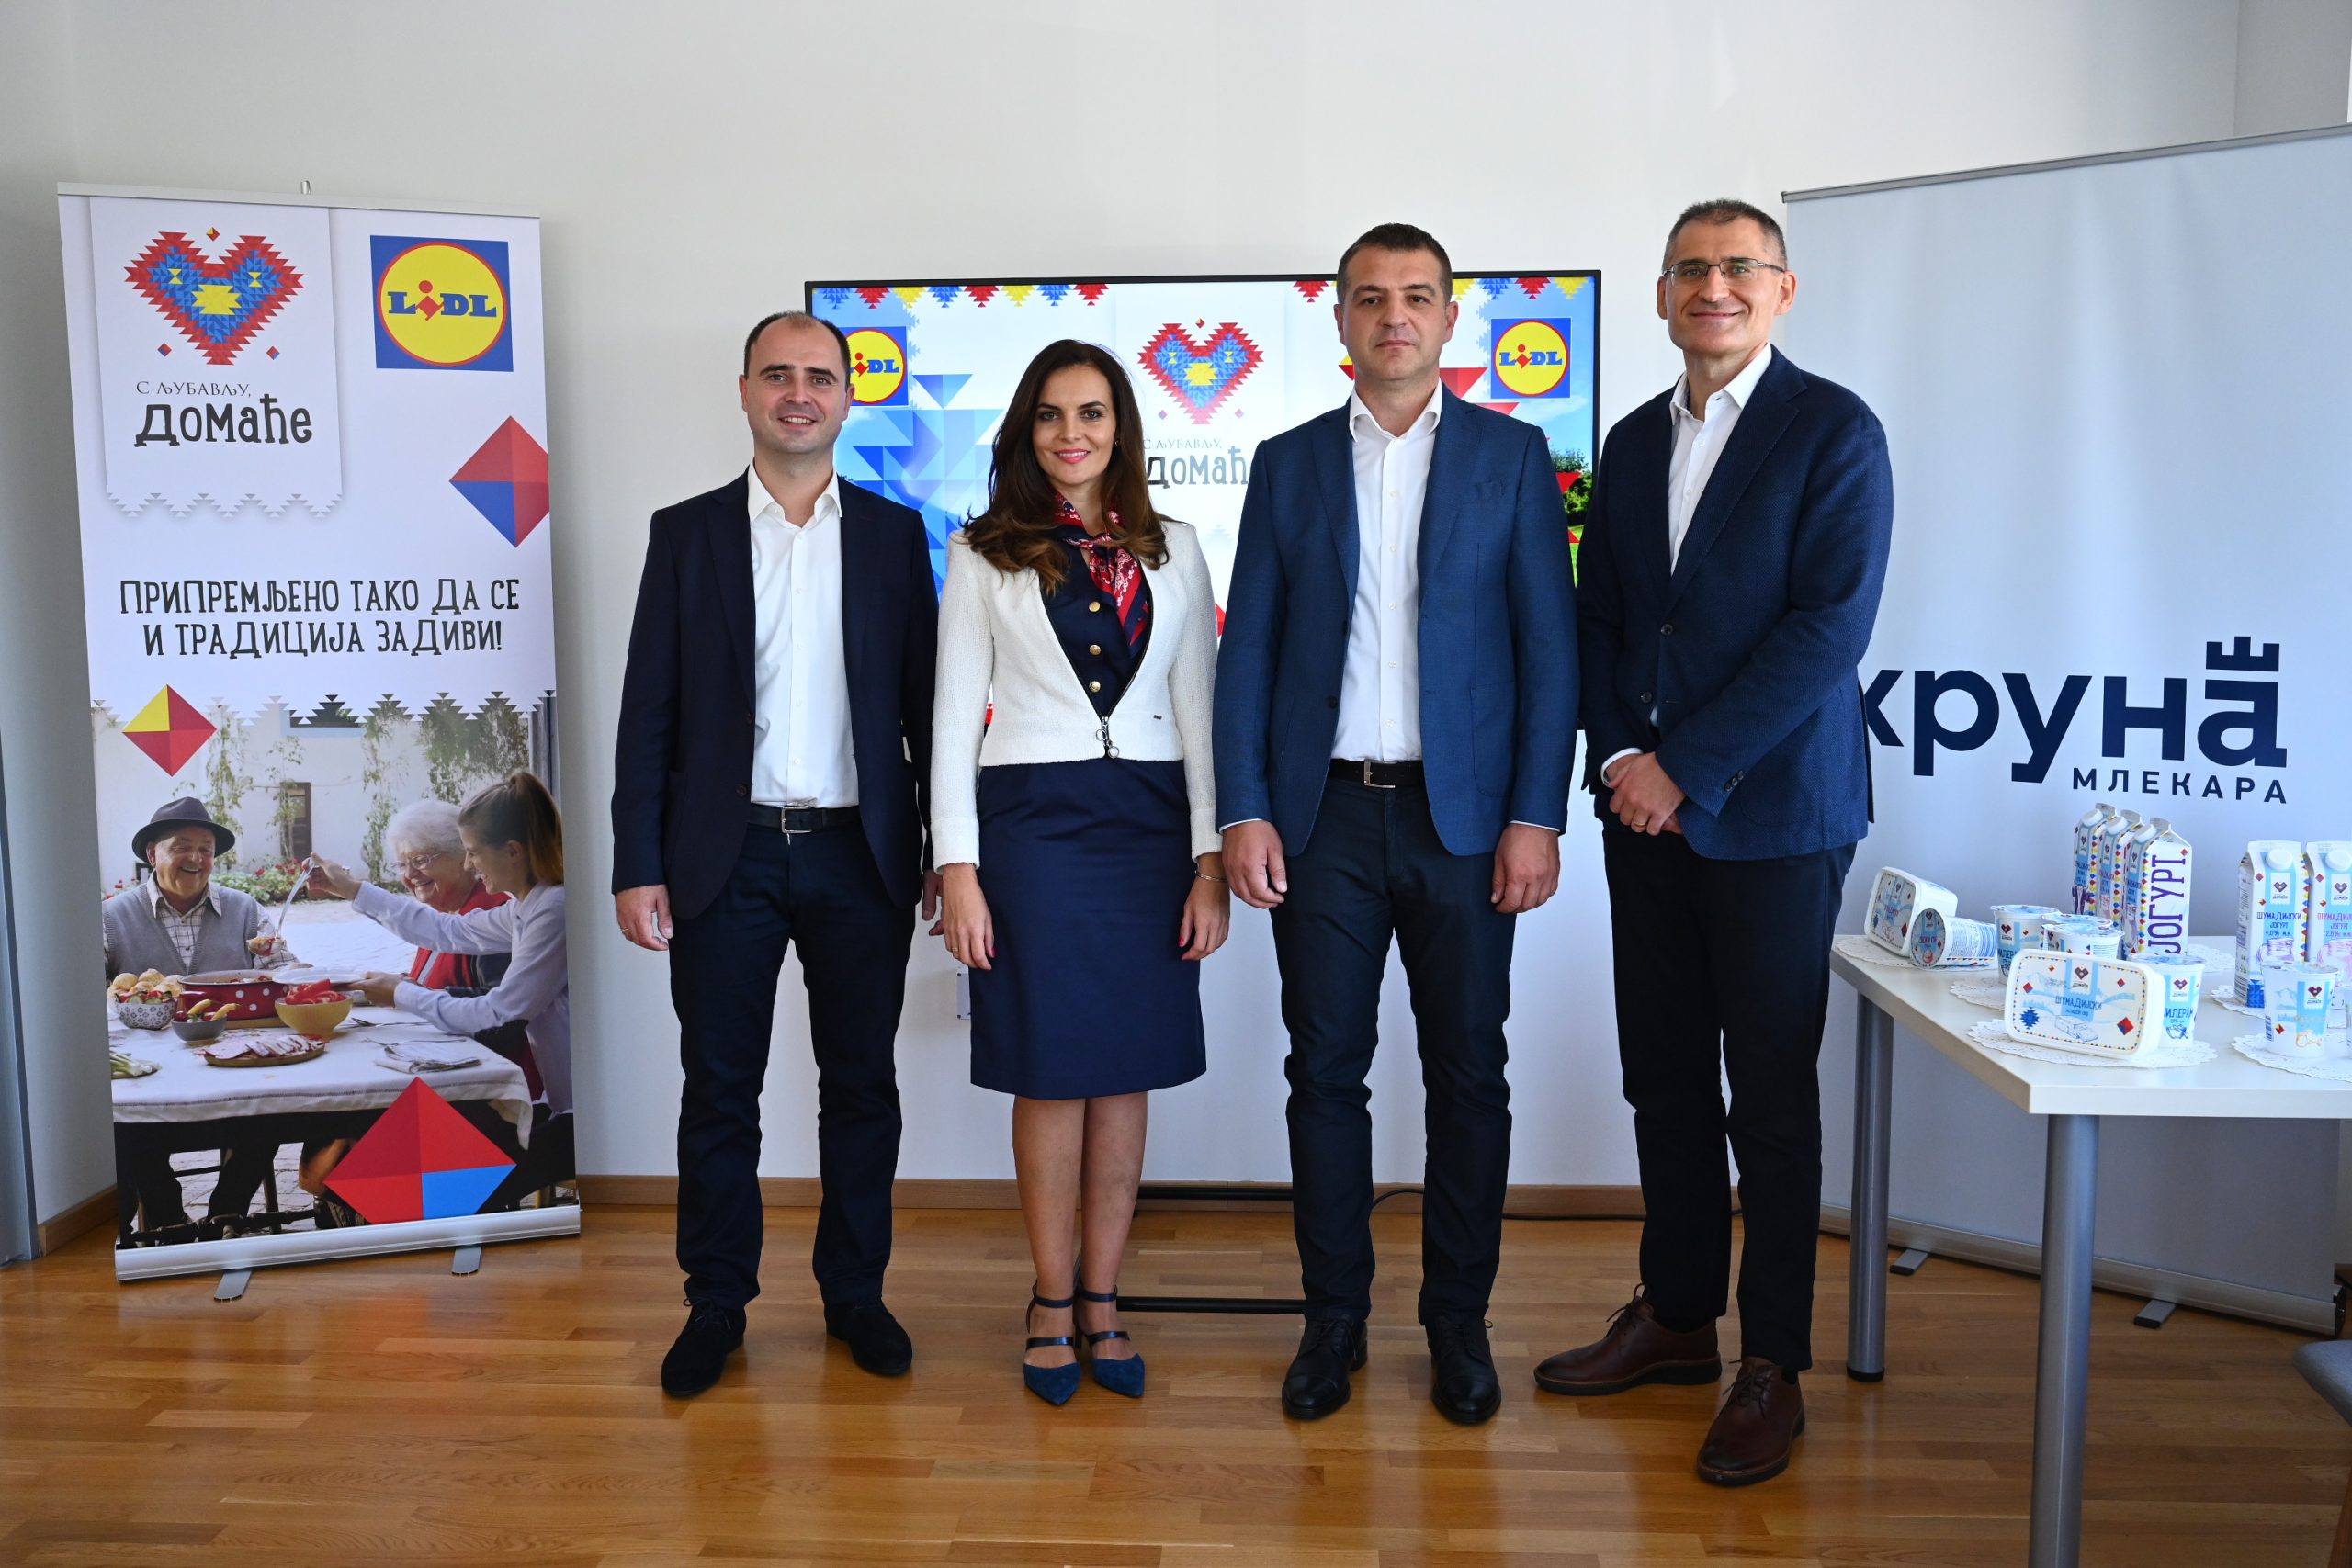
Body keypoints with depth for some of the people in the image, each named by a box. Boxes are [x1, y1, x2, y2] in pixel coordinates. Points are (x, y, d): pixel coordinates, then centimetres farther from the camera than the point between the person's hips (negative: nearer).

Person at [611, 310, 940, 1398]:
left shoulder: (894, 532, 6)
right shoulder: (687, 533, 4)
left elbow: (925, 700, 6)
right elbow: (649, 709, 2)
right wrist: (637, 865, -4)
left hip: (860, 855, 1)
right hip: (726, 857, 0)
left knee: (862, 1085, 9)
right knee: (719, 1090, 7)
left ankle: (855, 1294, 24)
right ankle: (717, 1304, 22)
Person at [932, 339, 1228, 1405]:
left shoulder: (1172, 551, 10)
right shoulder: (985, 553, 4)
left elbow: (1199, 710, 7)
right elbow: (954, 717, 1)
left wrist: (1209, 859, 0)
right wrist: (958, 868, -7)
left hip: (1149, 823, 2)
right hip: (1031, 823, -2)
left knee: (1124, 1074, 7)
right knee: (1051, 1072, 2)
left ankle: (1101, 1299, 20)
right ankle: (1054, 1300, 19)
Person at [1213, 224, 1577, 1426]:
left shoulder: (1511, 455, 4)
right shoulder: (1288, 463, 8)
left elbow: (1548, 642, 0)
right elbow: (1247, 646, 5)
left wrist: (1536, 817, -8)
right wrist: (1243, 812, -4)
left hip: (1463, 816, -1)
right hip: (1323, 816, 1)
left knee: (1467, 1075, 7)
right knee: (1326, 1072, 7)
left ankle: (1458, 1321, 22)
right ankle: (1333, 1318, 21)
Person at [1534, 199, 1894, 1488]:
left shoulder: (1833, 430, -5)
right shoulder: (1634, 440, 13)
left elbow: (1829, 625, -14)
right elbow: (1599, 618, 13)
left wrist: (1686, 766, -15)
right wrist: (1619, 756, -3)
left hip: (1770, 812, -5)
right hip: (1644, 805, 6)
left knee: (1771, 1098, 3)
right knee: (1664, 1079, 12)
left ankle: (1772, 1366, 16)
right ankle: (1676, 1316, 28)